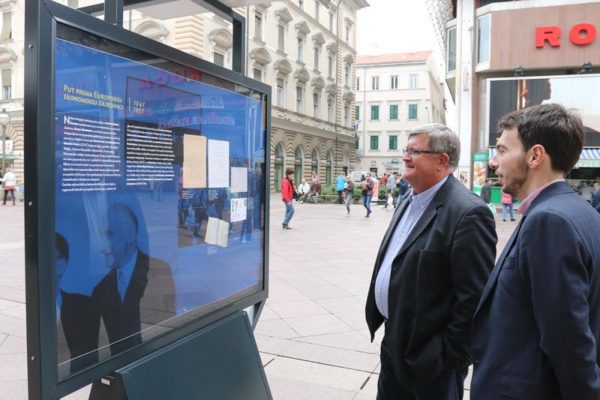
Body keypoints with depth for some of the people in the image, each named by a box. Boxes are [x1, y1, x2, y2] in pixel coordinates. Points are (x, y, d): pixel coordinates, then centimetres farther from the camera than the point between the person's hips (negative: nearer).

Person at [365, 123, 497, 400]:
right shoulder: (410, 203, 8)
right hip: (394, 344, 8)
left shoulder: (468, 213, -21)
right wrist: (388, 329, 14)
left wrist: (448, 354, -16)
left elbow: (474, 298, -22)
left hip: (430, 359, -8)